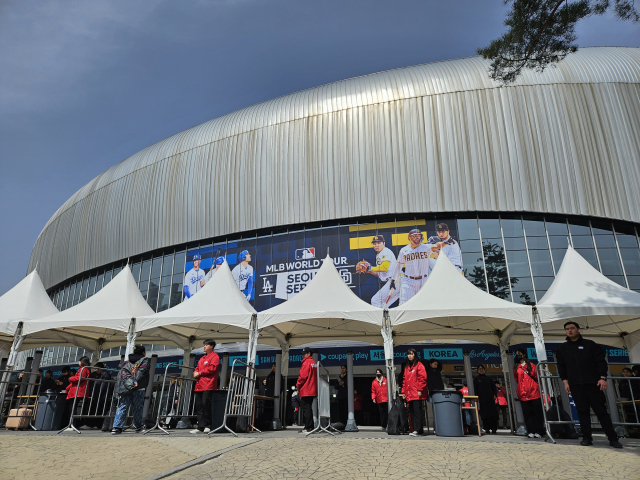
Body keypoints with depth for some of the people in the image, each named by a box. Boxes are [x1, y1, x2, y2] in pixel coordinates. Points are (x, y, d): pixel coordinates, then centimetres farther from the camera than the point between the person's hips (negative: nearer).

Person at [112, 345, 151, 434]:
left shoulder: (127, 362, 23)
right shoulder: (145, 360, 8)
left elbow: (122, 371, 8)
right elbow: (141, 371, -8)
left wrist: (128, 381, -3)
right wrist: (136, 381, -15)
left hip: (126, 388, 4)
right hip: (138, 388, -4)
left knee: (123, 407, 4)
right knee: (138, 407, 3)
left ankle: (117, 427, -4)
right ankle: (139, 427, 10)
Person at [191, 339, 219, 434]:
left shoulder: (214, 356, 0)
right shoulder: (202, 358, 27)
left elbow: (212, 368, -12)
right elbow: (197, 368, 27)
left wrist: (200, 373, -10)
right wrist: (195, 373, 3)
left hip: (208, 385, -8)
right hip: (199, 385, 8)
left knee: (205, 404, -13)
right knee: (199, 406, 5)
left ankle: (207, 426, -5)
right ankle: (200, 427, 9)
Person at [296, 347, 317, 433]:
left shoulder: (306, 362, -11)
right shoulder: (314, 363, 15)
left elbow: (302, 376, -15)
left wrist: (298, 386, -1)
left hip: (306, 390, -9)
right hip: (313, 390, 9)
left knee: (306, 408, -6)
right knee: (309, 408, 14)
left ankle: (307, 428, -5)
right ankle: (311, 427, 16)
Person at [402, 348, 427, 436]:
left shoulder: (419, 365, -2)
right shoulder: (407, 367, 19)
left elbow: (422, 378, -9)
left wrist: (420, 390, -14)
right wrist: (404, 392, 15)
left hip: (417, 393, -7)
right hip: (409, 394, 7)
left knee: (417, 410, -10)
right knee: (411, 411, 5)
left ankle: (417, 430, -8)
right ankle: (420, 429, 11)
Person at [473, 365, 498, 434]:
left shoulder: (488, 378, 15)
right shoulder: (476, 379, 9)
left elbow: (493, 387, 14)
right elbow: (475, 389, 4)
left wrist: (495, 394, -1)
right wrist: (477, 396, -7)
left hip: (490, 398, 2)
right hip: (482, 399, -2)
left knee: (493, 412, -3)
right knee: (485, 413, -3)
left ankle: (494, 428, 1)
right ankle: (487, 428, 1)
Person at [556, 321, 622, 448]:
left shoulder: (590, 344, 4)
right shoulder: (563, 348, 12)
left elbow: (601, 361, 1)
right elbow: (561, 366, 14)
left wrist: (602, 377, -8)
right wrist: (565, 381, 5)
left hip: (592, 383, -2)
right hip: (575, 385, 2)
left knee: (601, 410, 1)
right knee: (582, 411, 3)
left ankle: (613, 438, 9)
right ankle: (587, 437, 9)